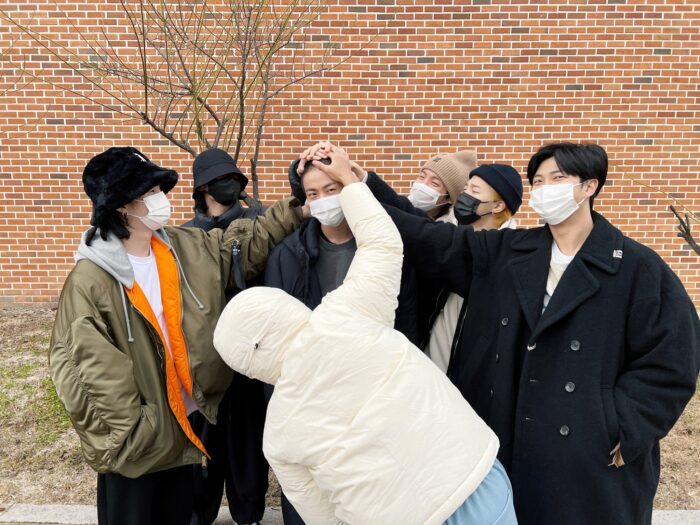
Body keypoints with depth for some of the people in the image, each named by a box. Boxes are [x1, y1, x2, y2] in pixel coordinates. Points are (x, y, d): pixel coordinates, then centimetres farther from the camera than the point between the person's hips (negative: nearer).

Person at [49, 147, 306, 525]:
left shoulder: (186, 248, -3)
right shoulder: (90, 281, -18)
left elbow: (251, 239, 3)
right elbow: (86, 369, -17)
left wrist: (302, 206, -4)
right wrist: (125, 439, -16)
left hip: (188, 420, 5)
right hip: (135, 437, -5)